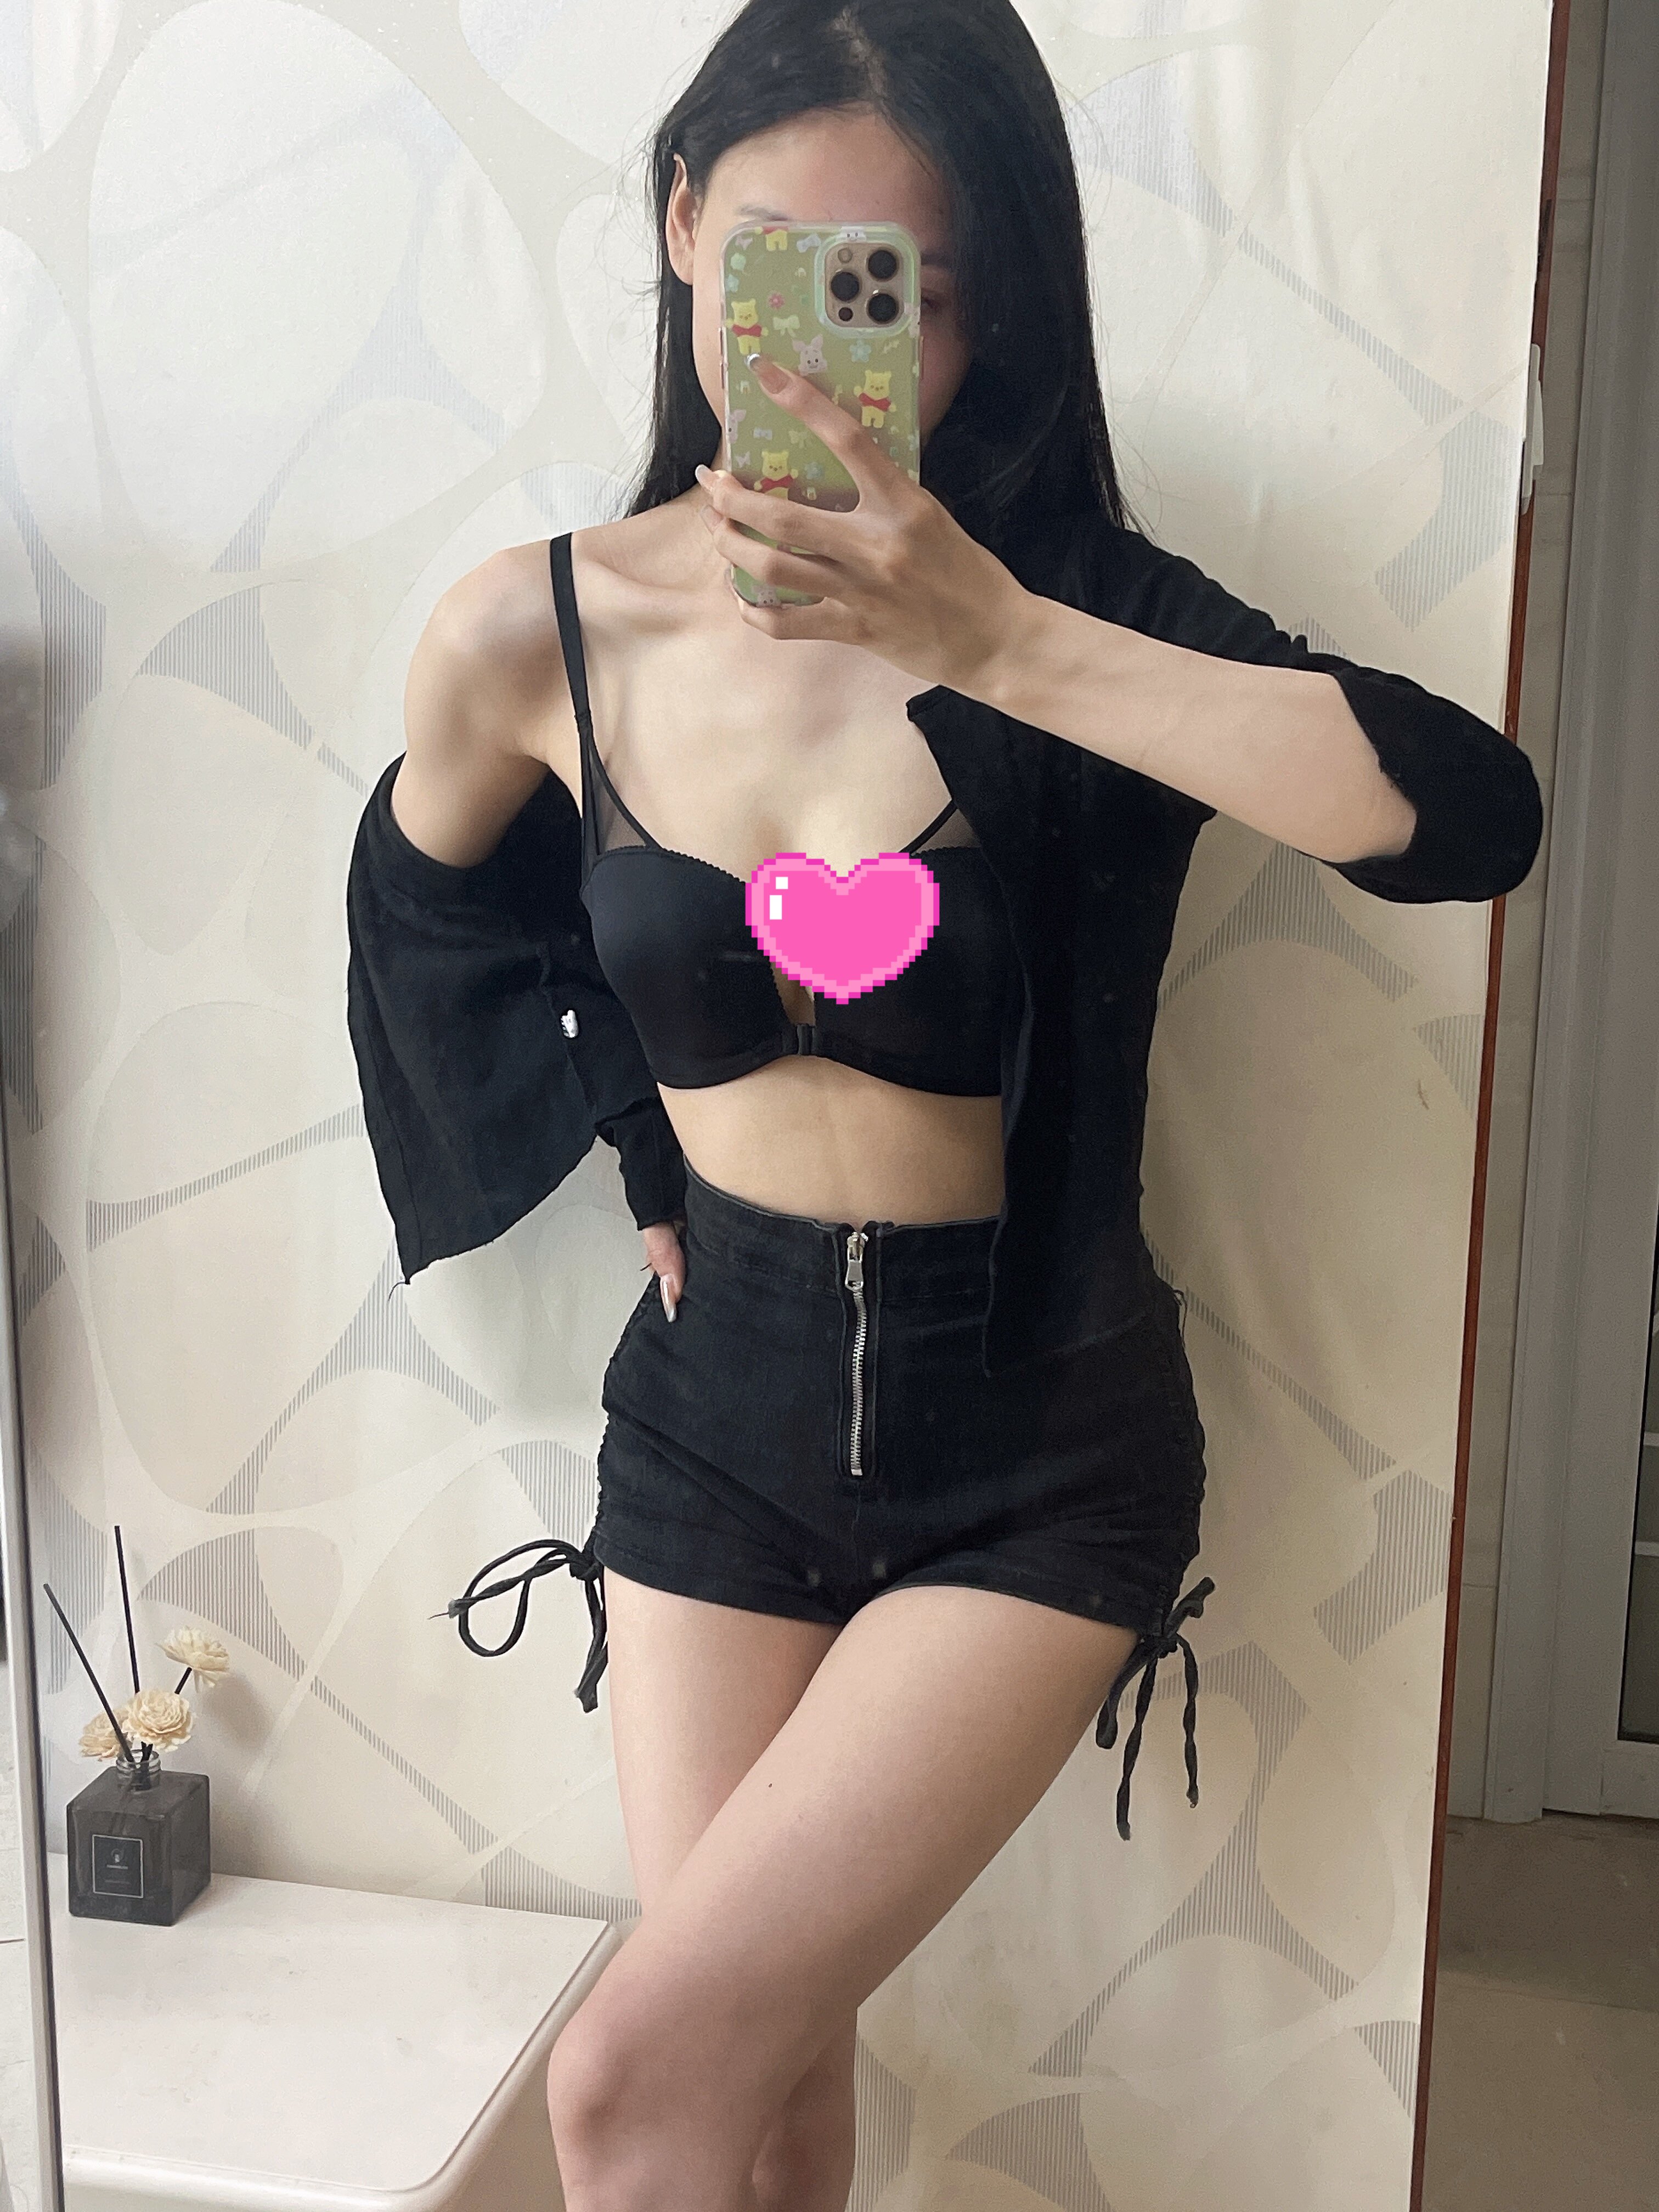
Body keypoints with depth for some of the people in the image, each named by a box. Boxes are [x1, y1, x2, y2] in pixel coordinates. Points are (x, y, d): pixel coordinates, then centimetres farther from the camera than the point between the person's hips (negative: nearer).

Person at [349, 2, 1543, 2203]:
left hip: (1035, 1446, -2)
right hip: (716, 1404, 3)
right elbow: (423, 903, 14)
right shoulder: (533, 635, -7)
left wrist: (1006, 641, -35)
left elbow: (1474, 815, -29)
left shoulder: (1070, 601, -13)